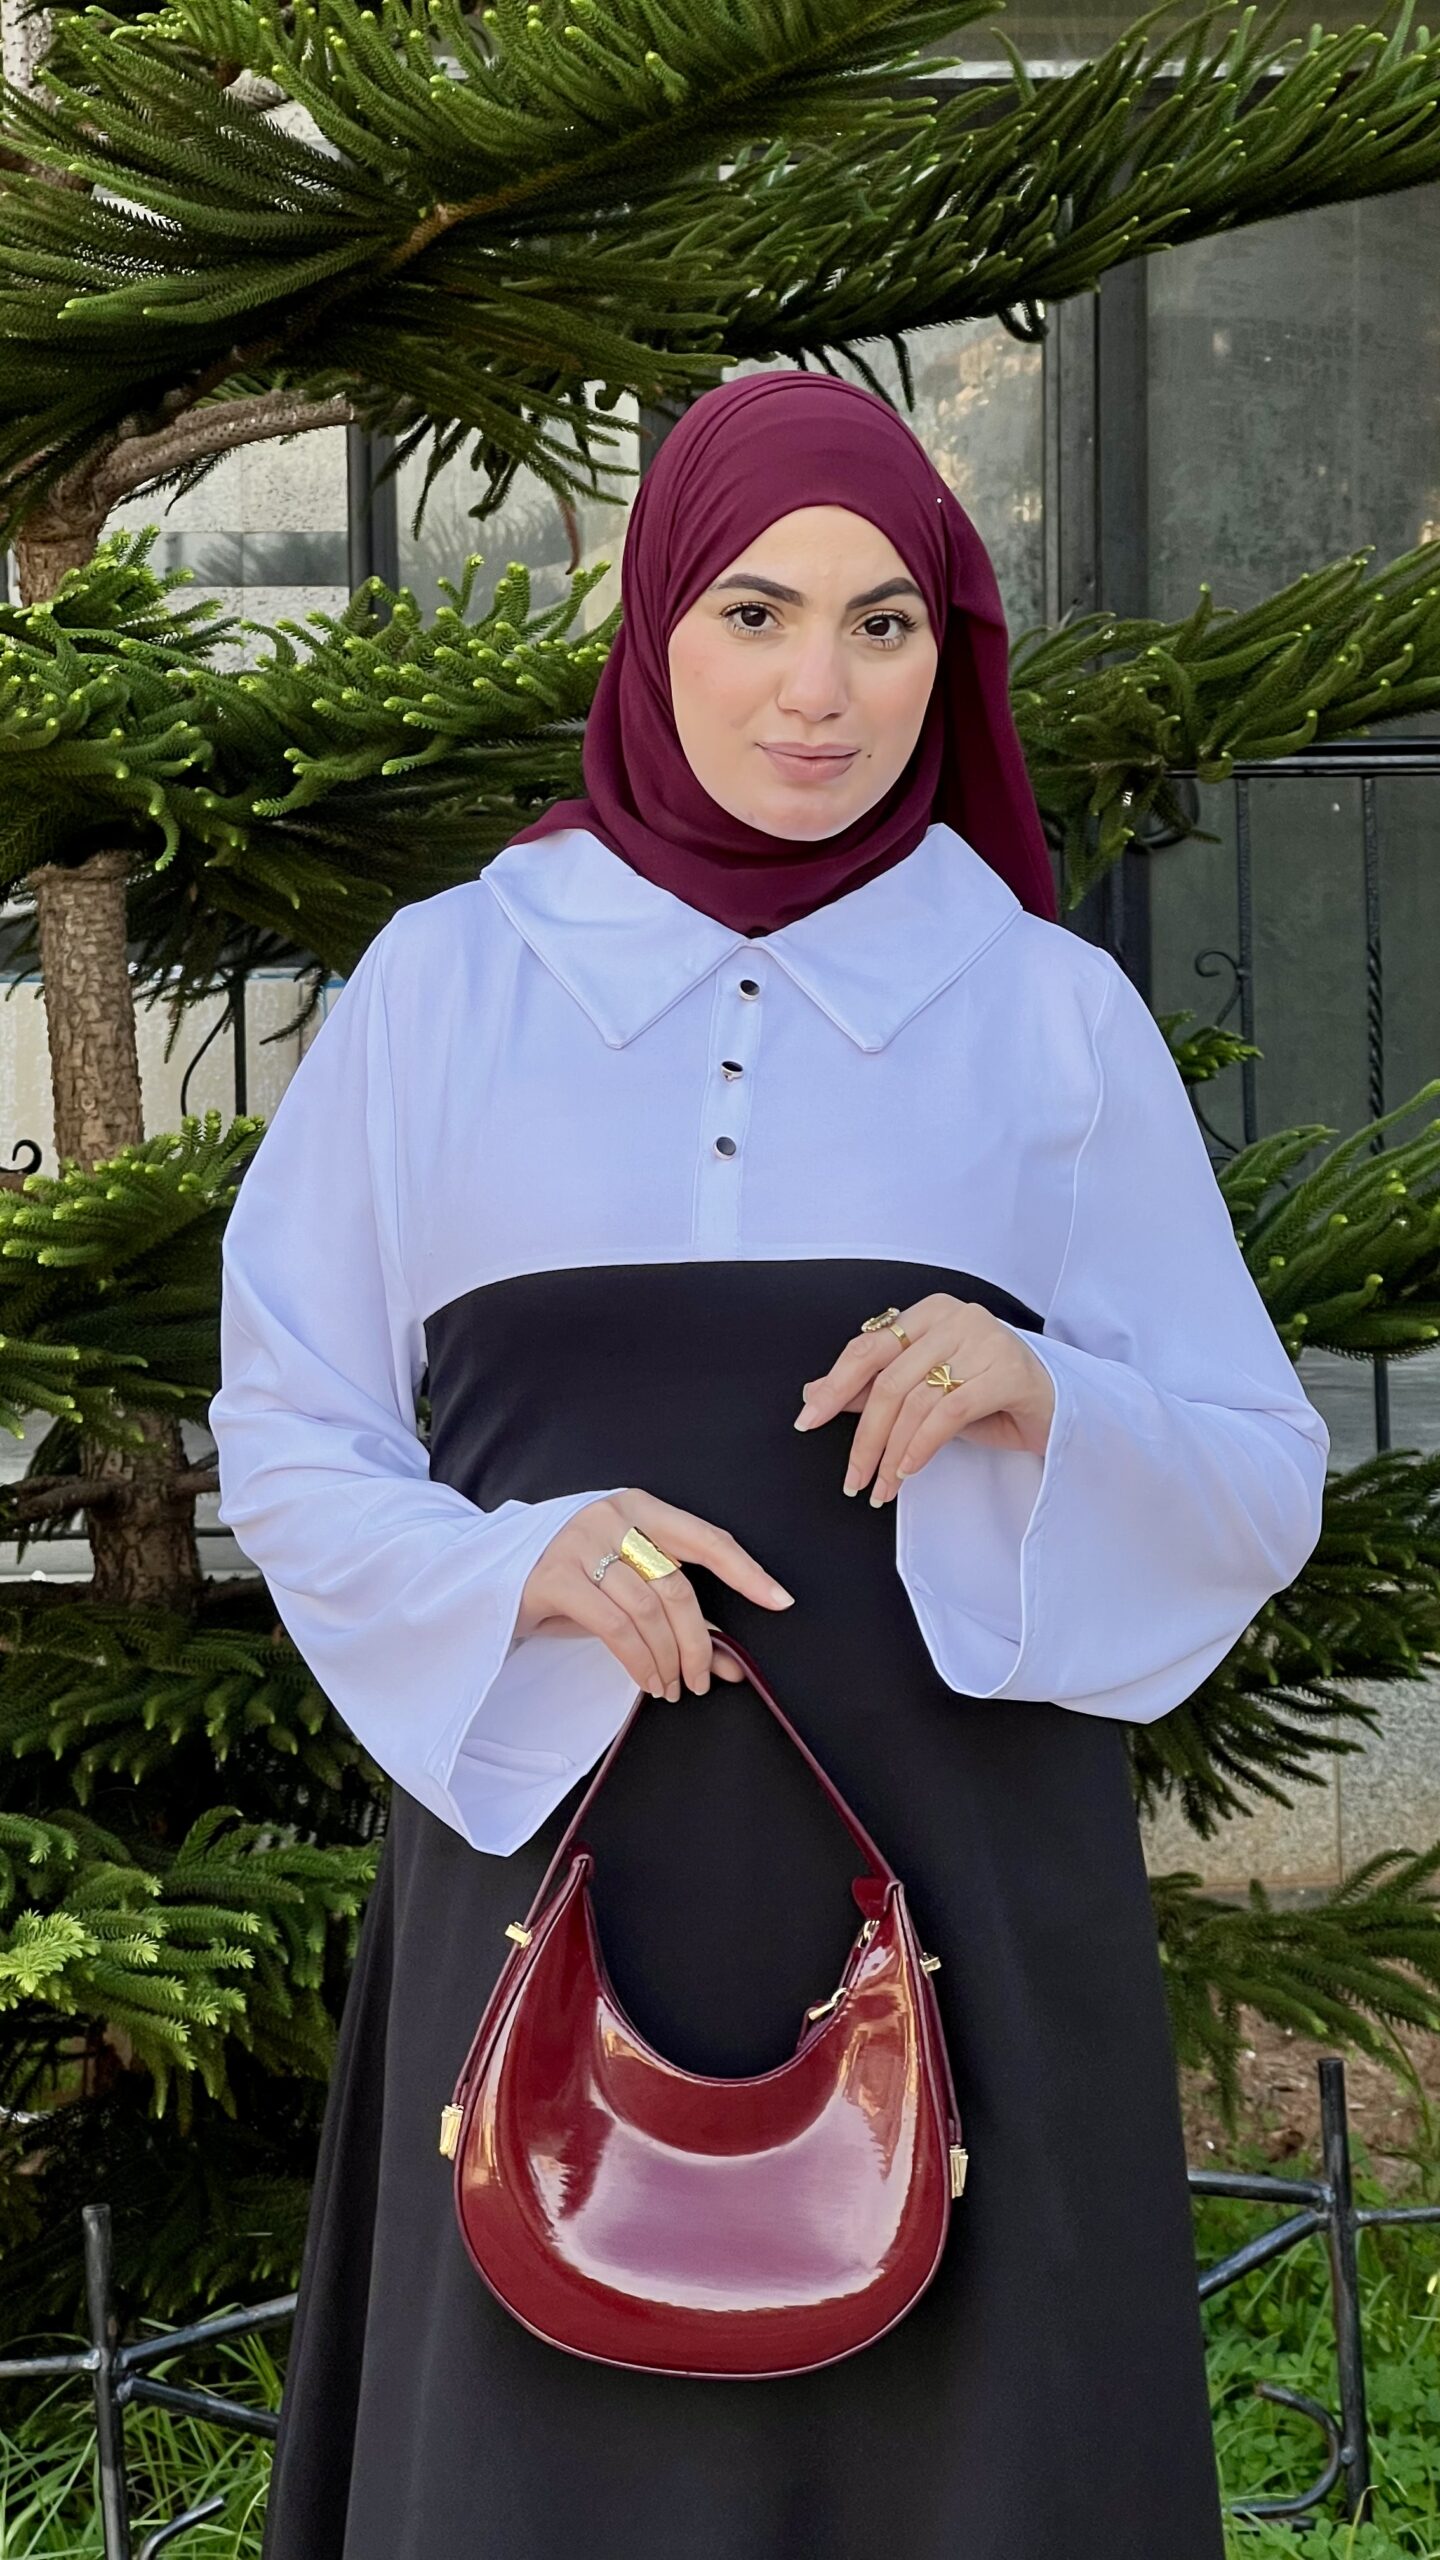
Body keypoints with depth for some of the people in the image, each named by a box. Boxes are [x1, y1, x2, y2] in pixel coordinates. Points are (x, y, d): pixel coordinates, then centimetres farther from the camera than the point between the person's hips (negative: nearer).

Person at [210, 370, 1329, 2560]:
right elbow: (286, 1438, 7)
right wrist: (518, 1565, -12)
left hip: (957, 1891, 0)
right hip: (558, 1864, 0)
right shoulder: (443, 983, 5)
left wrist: (1044, 1403, -14)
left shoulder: (1056, 1011, 5)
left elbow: (1266, 1492, 7)